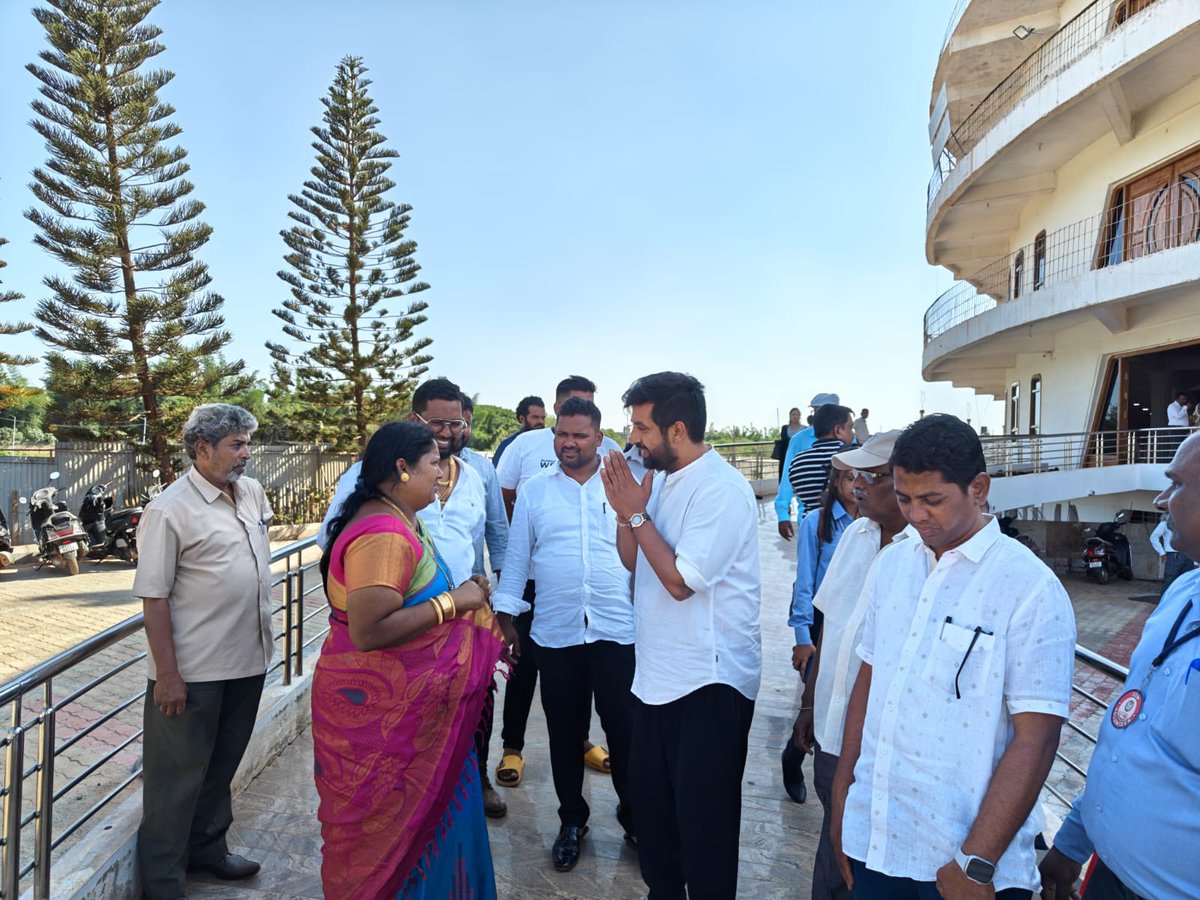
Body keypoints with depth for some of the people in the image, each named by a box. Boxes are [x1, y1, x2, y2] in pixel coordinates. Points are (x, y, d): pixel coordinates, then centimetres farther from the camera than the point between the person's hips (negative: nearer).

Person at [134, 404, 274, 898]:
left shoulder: (252, 492, 4)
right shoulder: (169, 510, -17)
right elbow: (153, 598, -16)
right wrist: (167, 674, -16)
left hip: (248, 660, 7)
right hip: (193, 671, -6)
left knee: (222, 764, 21)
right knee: (179, 774, 9)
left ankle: (207, 848, 41)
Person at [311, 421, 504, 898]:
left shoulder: (402, 521, 7)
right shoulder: (382, 534, -24)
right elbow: (367, 631, -31)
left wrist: (460, 592, 5)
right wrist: (451, 602, -24)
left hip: (409, 708, 9)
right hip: (379, 714, -9)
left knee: (433, 817, 21)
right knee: (388, 832, 10)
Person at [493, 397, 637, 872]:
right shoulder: (534, 489, 4)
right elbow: (517, 556, 7)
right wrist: (505, 618, 6)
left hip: (617, 631, -1)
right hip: (555, 633, 1)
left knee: (625, 729, 9)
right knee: (564, 732, 14)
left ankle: (634, 815, 34)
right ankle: (572, 821, 36)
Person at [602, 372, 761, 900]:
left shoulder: (721, 489, -19)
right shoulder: (661, 480, 7)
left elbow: (680, 580, -22)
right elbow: (633, 562, 10)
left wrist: (638, 513, -16)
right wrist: (623, 511, -6)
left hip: (709, 683, -8)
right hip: (656, 674, 9)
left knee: (703, 818, 8)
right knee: (649, 803, 21)